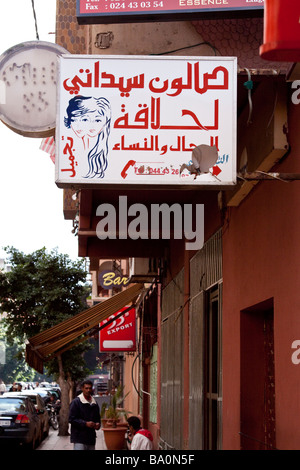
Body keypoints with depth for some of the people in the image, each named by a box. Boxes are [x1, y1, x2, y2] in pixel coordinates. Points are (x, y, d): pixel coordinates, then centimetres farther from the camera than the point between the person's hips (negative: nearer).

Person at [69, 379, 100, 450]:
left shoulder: (94, 403, 16)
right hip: (79, 437, -6)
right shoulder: (76, 402, -4)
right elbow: (71, 419, -9)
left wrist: (97, 424, 2)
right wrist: (85, 423, -18)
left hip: (91, 437, 6)